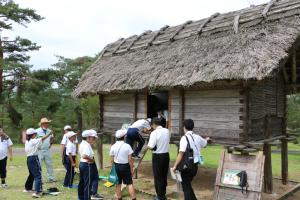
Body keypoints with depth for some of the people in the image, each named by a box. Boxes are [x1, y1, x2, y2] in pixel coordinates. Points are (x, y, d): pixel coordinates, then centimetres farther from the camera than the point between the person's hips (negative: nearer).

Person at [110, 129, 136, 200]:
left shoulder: (113, 147, -5)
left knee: (118, 184, 13)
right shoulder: (127, 146, -11)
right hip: (125, 166, -2)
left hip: (116, 166, 2)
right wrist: (131, 169, 1)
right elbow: (130, 159, -9)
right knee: (130, 184, 3)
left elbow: (112, 160, -1)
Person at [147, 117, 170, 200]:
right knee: (164, 175, 18)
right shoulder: (167, 131, 1)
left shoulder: (154, 133, -17)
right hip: (166, 155, 6)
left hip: (157, 156, -6)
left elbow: (151, 146, -22)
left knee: (158, 177, 7)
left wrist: (148, 146, -1)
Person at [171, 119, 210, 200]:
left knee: (186, 186, 7)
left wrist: (175, 166, -19)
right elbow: (204, 143, 27)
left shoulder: (184, 138, -17)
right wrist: (206, 139, 50)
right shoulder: (197, 137, 4)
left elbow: (181, 153, -24)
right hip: (195, 165, 7)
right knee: (188, 184, 24)